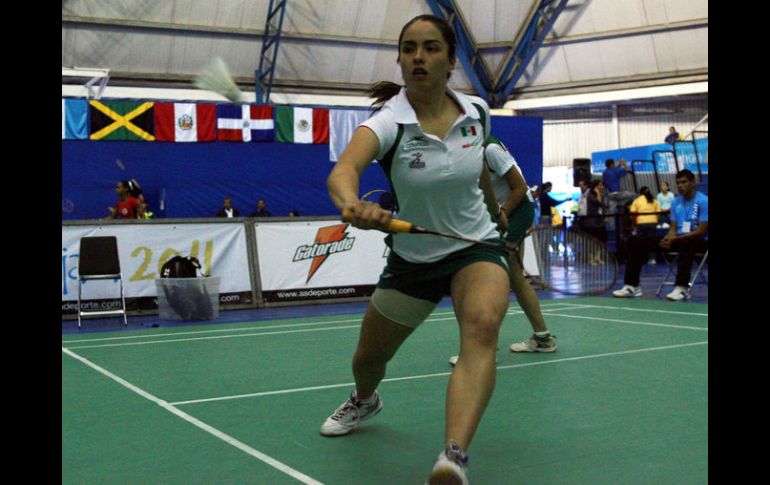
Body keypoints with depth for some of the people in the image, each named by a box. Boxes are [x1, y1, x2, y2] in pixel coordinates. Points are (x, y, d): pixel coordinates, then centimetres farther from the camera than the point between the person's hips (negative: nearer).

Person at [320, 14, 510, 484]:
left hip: (477, 246, 0)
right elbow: (343, 170, -43)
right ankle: (365, 401, 54)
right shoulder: (389, 122, -21)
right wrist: (352, 203, -66)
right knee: (369, 357, 15)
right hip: (411, 258, 0)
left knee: (482, 326, -32)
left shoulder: (476, 111, -10)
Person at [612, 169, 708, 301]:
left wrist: (676, 238, -22)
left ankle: (682, 288, -41)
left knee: (685, 242, -46)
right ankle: (632, 286, -12)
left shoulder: (703, 201, -8)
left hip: (697, 240, -7)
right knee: (636, 241, -8)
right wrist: (669, 238, -14)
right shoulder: (676, 202, 13)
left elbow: (702, 231, -14)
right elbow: (673, 228, 11)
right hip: (678, 239, 7)